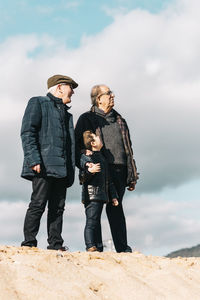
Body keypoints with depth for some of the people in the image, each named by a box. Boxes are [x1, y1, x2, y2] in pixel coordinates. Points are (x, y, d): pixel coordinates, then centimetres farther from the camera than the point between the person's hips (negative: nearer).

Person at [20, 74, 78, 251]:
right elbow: (27, 132, -5)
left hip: (61, 168, 7)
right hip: (44, 166, -7)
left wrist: (70, 170, 15)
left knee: (58, 207, 3)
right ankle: (29, 244, -5)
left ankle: (56, 246, 5)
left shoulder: (66, 113, 29)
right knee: (38, 204, -9)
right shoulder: (38, 103, 7)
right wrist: (34, 160, -18)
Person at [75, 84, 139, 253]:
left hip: (119, 171, 3)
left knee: (115, 207, -1)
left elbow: (128, 149, 22)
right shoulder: (87, 119, 10)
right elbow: (78, 145, 2)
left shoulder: (120, 121, 24)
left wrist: (132, 175, 15)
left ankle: (123, 248, -1)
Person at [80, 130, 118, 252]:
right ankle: (90, 246, -13)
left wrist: (113, 196, 20)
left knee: (97, 222, 11)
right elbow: (82, 178, -12)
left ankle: (99, 248, 13)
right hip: (91, 195, -8)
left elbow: (108, 180, 22)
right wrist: (89, 171, -31)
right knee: (91, 221, -12)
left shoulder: (102, 158, 19)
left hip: (101, 196, 8)